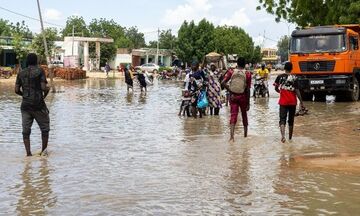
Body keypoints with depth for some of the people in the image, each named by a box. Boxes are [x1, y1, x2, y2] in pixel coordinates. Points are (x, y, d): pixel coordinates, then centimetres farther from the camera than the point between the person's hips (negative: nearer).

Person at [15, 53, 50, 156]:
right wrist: (45, 94, 8)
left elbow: (16, 90, 3)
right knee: (45, 128, 12)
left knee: (26, 130, 5)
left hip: (25, 105, 4)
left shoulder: (21, 73, 7)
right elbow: (44, 87, -13)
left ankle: (28, 153, 2)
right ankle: (44, 150, 18)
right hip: (38, 104, -4)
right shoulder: (40, 71, -5)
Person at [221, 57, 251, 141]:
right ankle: (245, 134, 33)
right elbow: (248, 89, -7)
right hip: (243, 96, 0)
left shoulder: (231, 72, -1)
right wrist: (248, 103, -2)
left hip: (233, 96, 0)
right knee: (244, 115, 18)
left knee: (233, 115, -2)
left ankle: (232, 136, -19)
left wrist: (230, 90, -4)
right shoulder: (247, 74, -6)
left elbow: (223, 82, -13)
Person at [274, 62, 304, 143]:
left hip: (283, 102, 0)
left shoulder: (280, 77, -2)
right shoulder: (294, 78, -7)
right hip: (292, 102, 0)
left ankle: (283, 136, -28)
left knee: (282, 119, -4)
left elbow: (276, 88, 5)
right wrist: (301, 102, -6)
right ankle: (290, 138, 25)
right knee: (291, 120, 14)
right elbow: (297, 91, -11)